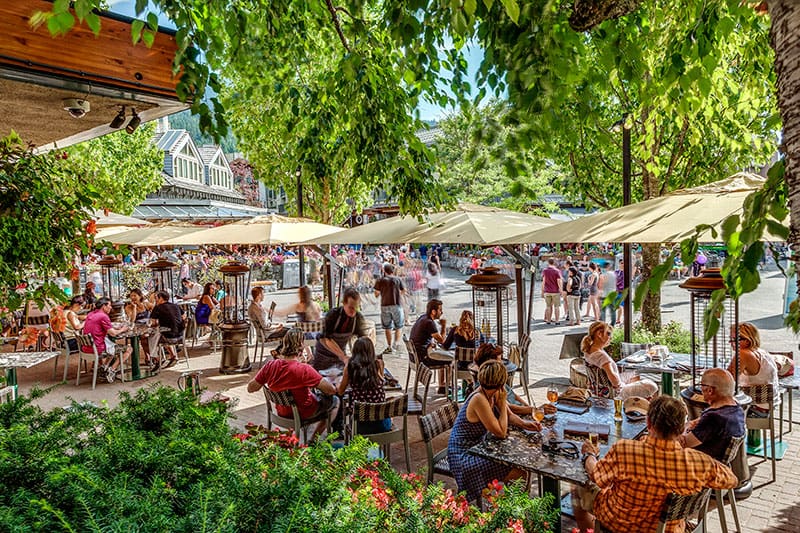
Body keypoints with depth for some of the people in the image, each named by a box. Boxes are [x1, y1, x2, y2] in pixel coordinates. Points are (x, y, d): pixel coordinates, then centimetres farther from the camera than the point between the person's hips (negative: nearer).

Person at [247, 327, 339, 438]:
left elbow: (250, 388, -7)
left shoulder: (270, 366, -20)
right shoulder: (304, 370, -34)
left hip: (281, 411, 6)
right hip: (303, 413, -6)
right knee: (335, 401, 20)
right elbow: (332, 390, -28)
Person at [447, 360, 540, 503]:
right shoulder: (479, 399, -29)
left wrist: (524, 423, -7)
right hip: (465, 455, -9)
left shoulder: (493, 394, -2)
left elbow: (509, 416, 13)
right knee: (519, 472, -15)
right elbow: (501, 433, -24)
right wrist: (502, 403, -19)